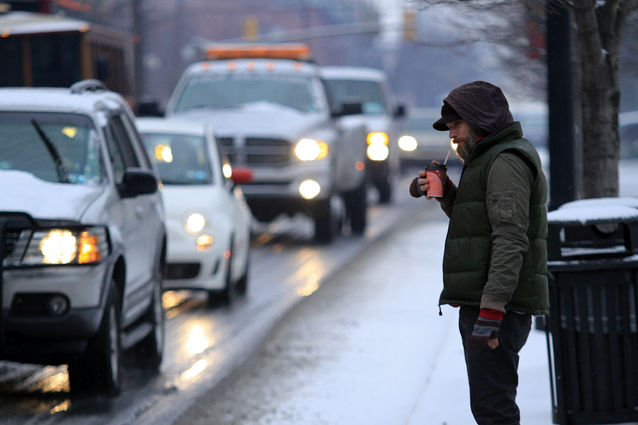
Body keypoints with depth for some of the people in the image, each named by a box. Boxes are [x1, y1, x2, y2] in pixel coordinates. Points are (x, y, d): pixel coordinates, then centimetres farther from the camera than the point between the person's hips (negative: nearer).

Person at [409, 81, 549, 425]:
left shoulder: (507, 161, -12)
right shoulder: (490, 158, 21)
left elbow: (511, 239, -22)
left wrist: (491, 309, -27)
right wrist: (444, 192, 14)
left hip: (499, 305, -11)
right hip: (482, 305, 11)